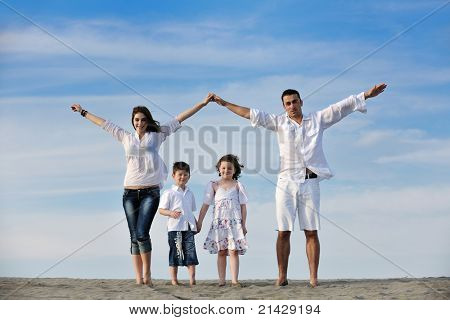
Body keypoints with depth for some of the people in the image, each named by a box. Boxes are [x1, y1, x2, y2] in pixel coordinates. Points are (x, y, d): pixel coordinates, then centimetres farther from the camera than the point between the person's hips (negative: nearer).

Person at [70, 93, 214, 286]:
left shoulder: (157, 135, 8)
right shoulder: (126, 137, 14)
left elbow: (180, 119, 6)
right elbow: (104, 124, 23)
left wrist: (203, 103, 5)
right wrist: (83, 112, 31)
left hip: (150, 192, -3)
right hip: (130, 192, 3)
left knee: (142, 234, -15)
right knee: (134, 237, 1)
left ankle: (147, 273, 2)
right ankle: (138, 278, 4)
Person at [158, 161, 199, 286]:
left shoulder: (190, 193, 17)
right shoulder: (169, 193, -1)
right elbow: (161, 210, -2)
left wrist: (196, 224, 16)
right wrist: (171, 213, -21)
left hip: (189, 227, 4)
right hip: (175, 227, -4)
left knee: (191, 252, -4)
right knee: (175, 254, 0)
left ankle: (192, 279, -5)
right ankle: (174, 280, 6)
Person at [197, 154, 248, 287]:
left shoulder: (238, 185, 7)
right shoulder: (214, 185, 9)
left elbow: (243, 206, 6)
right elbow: (205, 205, 8)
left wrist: (243, 224, 1)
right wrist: (199, 223, 5)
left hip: (235, 222, -1)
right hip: (219, 223, 1)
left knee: (234, 251, -6)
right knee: (221, 252, 3)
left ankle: (234, 280, -6)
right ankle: (221, 280, 5)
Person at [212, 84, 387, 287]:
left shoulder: (318, 119, 13)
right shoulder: (279, 122, 13)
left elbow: (342, 107, 11)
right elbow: (250, 114, 10)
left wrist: (367, 95, 6)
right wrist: (224, 104, 7)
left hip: (309, 181, 0)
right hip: (286, 181, 0)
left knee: (311, 231, -3)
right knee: (283, 231, -2)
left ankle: (313, 278, -4)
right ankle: (282, 276, 1)